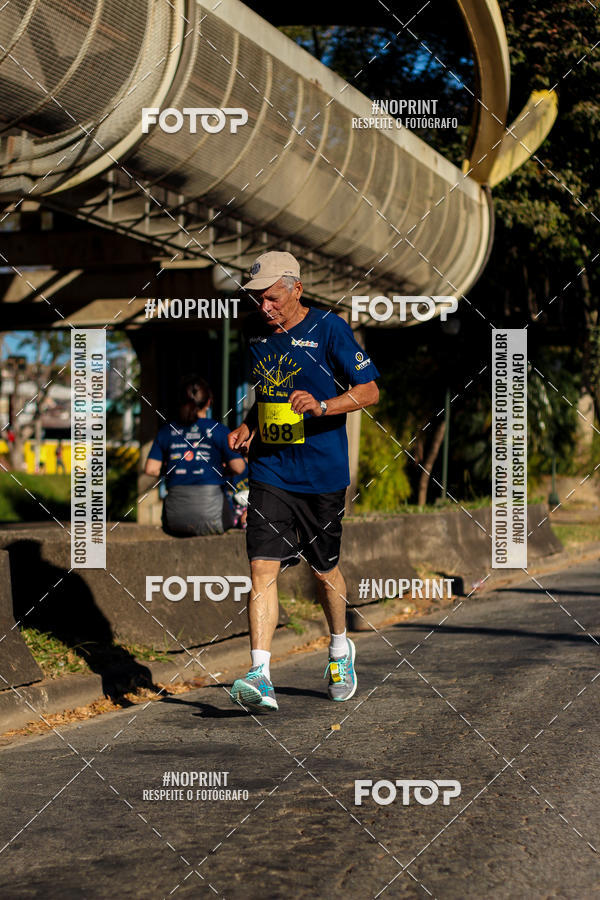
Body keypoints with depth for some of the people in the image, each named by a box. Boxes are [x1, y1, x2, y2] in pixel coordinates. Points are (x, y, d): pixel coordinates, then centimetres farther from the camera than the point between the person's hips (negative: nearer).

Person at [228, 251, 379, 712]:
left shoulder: (329, 328, -8)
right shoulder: (255, 331, 8)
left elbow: (370, 390, -9)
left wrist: (323, 406, -25)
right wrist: (247, 427, 4)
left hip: (322, 474, -3)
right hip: (268, 471, 3)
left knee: (324, 569, 12)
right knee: (263, 567, -11)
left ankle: (340, 648, 39)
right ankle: (261, 676, -15)